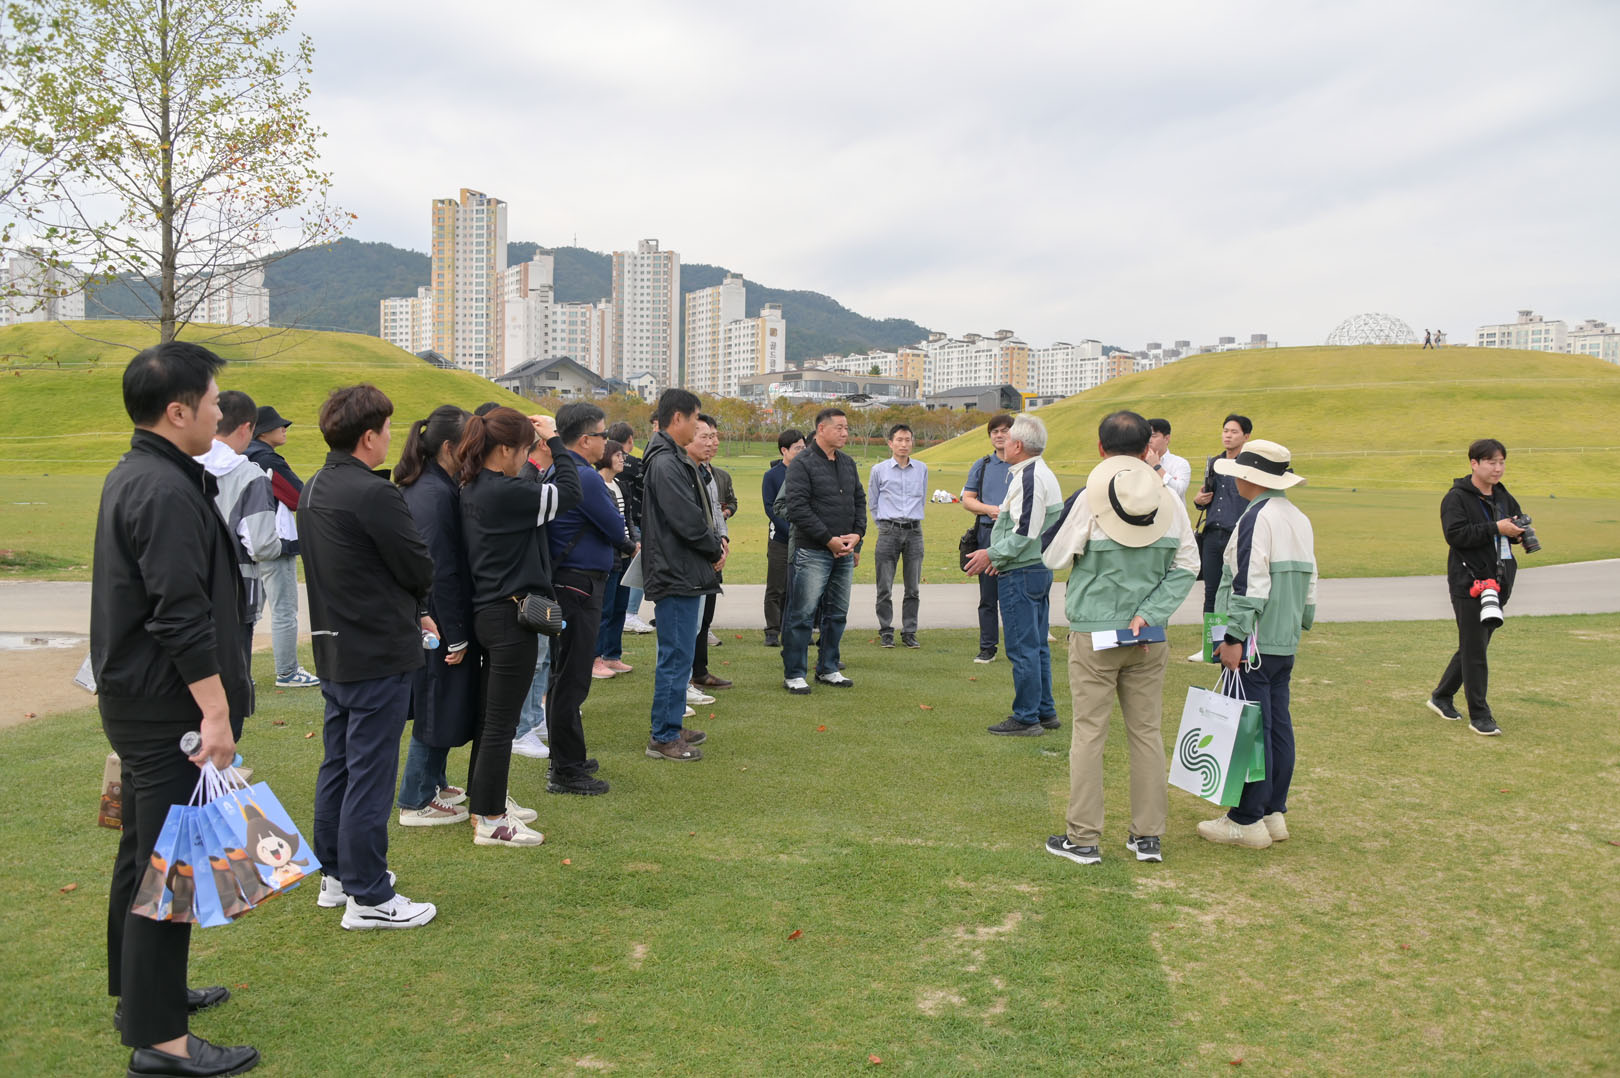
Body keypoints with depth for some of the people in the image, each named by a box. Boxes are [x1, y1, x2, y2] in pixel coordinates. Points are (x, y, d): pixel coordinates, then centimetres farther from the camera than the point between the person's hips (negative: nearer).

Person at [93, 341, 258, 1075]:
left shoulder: (129, 477, 11)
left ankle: (138, 991, 36)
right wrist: (216, 714, -22)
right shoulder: (167, 492, -21)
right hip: (169, 709, -11)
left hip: (134, 701, 11)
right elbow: (183, 619, -25)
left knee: (141, 854, 21)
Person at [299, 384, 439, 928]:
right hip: (378, 655, -9)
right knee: (371, 774, -2)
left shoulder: (313, 490, 8)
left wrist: (410, 612, 10)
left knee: (337, 765, 18)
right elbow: (420, 568, -15)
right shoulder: (374, 494, -21)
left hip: (334, 650, 9)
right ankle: (368, 897, 7)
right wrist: (417, 605, 7)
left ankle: (336, 874, 31)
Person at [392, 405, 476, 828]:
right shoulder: (437, 495, -21)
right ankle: (416, 802, 13)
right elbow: (442, 572, -22)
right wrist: (456, 636, -18)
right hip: (439, 621, -10)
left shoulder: (419, 487, 10)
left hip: (423, 618, 10)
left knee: (438, 707, 21)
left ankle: (433, 783, 36)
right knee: (438, 708, 2)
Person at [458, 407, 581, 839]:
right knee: (501, 721, -1)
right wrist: (554, 440, -5)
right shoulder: (503, 493, -22)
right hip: (511, 614, -10)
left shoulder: (475, 489, 8)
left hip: (490, 611, 10)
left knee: (493, 715, 20)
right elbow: (568, 492, -15)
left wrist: (540, 441, 7)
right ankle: (489, 821, 8)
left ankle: (488, 800, 33)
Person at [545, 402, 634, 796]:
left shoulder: (555, 472, 12)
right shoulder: (585, 478, -18)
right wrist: (628, 544, 9)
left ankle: (566, 759, 30)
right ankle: (566, 772, 2)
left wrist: (623, 543, 8)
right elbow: (617, 529, -11)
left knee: (563, 676, 18)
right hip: (580, 585, -10)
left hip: (562, 583, 10)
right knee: (572, 679, -4)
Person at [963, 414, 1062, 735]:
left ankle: (1026, 718, 2)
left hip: (1020, 574, -11)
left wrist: (992, 554, -13)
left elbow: (1025, 532, -23)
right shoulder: (1044, 474, 16)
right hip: (1040, 567, 11)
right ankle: (1045, 712, 24)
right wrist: (1001, 556, 18)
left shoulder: (1028, 477, -18)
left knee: (1022, 648, -4)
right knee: (1037, 646, 16)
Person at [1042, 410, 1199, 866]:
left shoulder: (1089, 499, -12)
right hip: (1150, 640, 3)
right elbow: (1186, 566, -1)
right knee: (1146, 731, 12)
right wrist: (1150, 614, -6)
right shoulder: (1170, 500, 0)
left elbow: (1054, 558, -3)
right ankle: (1149, 836, 18)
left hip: (1093, 636, -3)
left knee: (1088, 732, 3)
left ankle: (1083, 838, 9)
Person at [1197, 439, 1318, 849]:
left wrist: (1234, 637, -18)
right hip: (1286, 642, 9)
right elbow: (1308, 581, 19)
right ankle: (1273, 812, 20)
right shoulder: (1299, 519, 14)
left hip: (1256, 643, -9)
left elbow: (1249, 584, -20)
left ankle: (1247, 821, 2)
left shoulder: (1257, 517, -15)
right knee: (1277, 725, 12)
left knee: (1251, 728, -4)